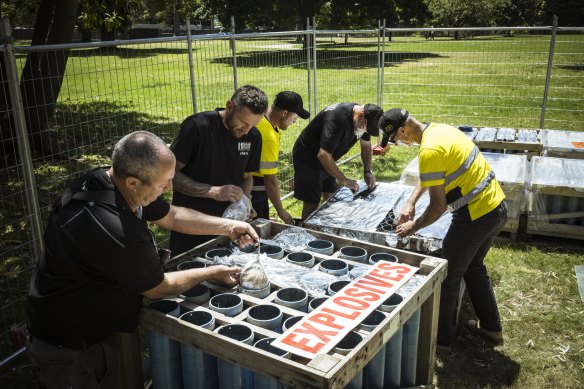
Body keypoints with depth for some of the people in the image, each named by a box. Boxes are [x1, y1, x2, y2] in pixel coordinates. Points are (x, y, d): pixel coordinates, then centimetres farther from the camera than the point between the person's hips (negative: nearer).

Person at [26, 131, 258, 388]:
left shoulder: (105, 181, -12)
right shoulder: (116, 232, -39)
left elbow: (171, 216, 5)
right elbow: (159, 288, -19)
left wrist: (228, 227, -1)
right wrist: (212, 273, -5)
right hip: (67, 345, -8)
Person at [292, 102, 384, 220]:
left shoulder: (364, 121, -6)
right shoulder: (338, 118, -34)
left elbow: (366, 144, 12)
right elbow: (323, 155, -38)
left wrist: (368, 171, 0)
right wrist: (344, 180, -32)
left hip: (325, 161, 8)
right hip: (308, 160, -8)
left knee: (331, 199, 9)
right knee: (312, 203, -5)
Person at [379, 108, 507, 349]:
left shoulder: (429, 151, -23)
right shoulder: (439, 129, 8)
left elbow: (438, 205, -19)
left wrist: (414, 226, -3)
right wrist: (411, 203, 15)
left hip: (476, 216, -10)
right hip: (497, 206, 10)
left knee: (448, 276, 6)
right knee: (473, 266, 25)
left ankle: (442, 338, 21)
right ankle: (491, 327, 38)